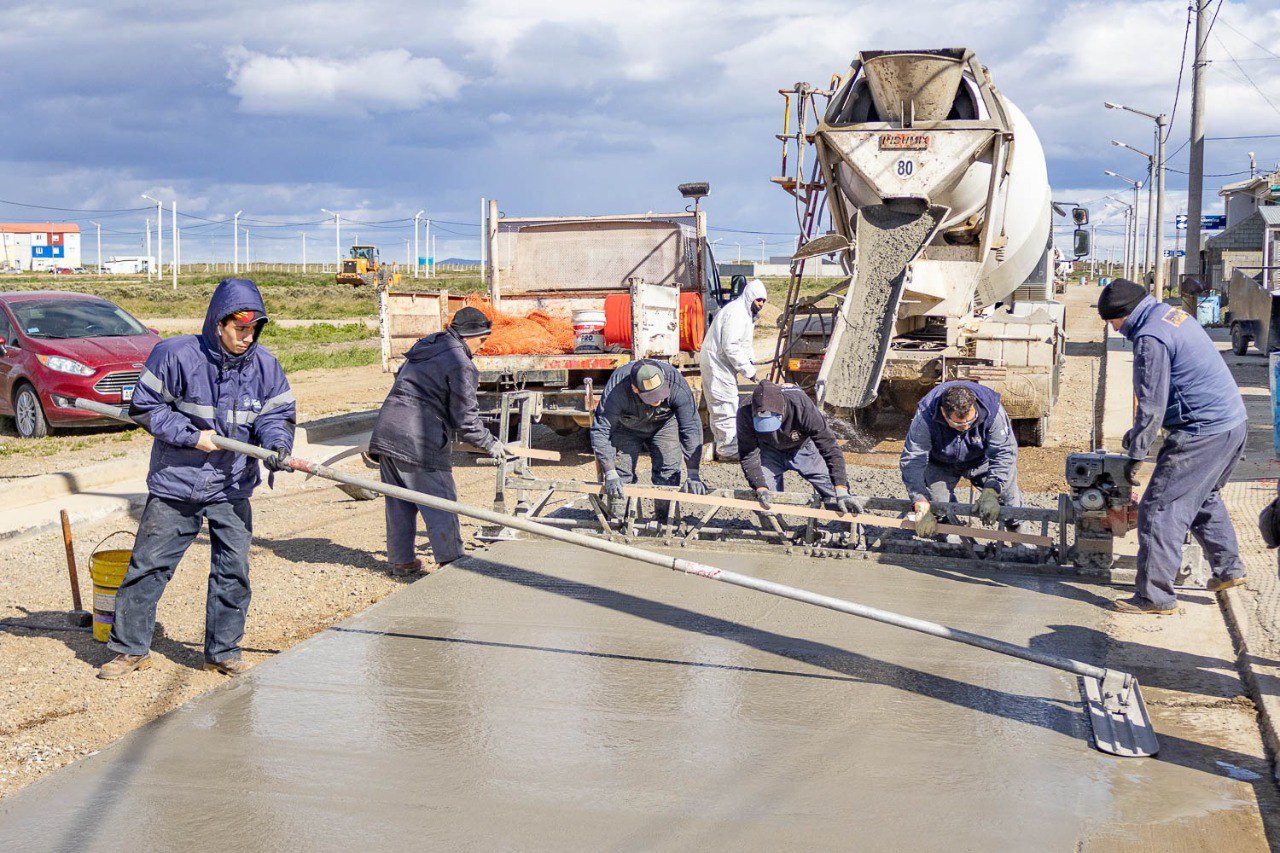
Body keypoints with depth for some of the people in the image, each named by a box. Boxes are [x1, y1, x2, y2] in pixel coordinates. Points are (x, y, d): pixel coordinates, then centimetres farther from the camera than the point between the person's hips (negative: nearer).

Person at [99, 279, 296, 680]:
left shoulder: (264, 364, -2)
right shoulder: (176, 354, -13)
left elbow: (277, 414, 2)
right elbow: (144, 407, -7)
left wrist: (277, 445, -20)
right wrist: (192, 437, -15)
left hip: (232, 488, 3)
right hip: (175, 482, -3)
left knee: (233, 571, 5)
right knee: (149, 565, 4)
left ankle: (223, 651, 20)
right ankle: (130, 647, 19)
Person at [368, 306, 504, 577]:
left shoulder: (424, 347, 18)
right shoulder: (460, 364, -8)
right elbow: (465, 420, -8)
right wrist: (490, 444, 6)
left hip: (386, 431, 9)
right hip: (420, 442, -9)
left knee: (399, 503, 16)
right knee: (440, 505, -1)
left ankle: (401, 561, 24)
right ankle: (450, 563, 1)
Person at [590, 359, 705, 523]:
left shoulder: (676, 385, -37)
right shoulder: (616, 390, -40)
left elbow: (691, 428, -34)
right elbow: (600, 431, -36)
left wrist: (693, 475, -37)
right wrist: (610, 474, -42)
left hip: (664, 424, 1)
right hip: (626, 428, -1)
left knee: (668, 473, -12)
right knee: (621, 475, -9)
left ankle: (664, 522, 1)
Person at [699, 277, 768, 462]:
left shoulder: (747, 313, 15)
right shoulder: (736, 312, -19)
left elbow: (745, 344, 20)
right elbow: (730, 346, -25)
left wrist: (750, 364, 2)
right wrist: (748, 370, -19)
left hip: (723, 364, 11)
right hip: (717, 363, -11)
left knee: (720, 408, 16)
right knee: (726, 407, -8)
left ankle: (723, 447, 24)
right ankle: (728, 451, -4)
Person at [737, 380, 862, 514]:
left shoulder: (802, 405, -40)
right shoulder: (746, 413, -36)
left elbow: (830, 448, -36)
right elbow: (749, 456, -26)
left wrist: (842, 492, -41)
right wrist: (761, 488, -41)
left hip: (803, 448, -1)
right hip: (770, 451, 1)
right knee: (764, 504, -10)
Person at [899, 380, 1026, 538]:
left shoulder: (991, 409, -36)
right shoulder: (925, 418, -39)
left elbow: (1004, 452, -33)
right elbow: (912, 462, -38)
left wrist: (990, 493, -46)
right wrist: (921, 506, -47)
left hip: (980, 460, 1)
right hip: (941, 464, -1)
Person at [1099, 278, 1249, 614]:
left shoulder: (1150, 338, -18)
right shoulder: (1173, 314, 14)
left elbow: (1152, 404, -17)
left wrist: (1136, 454, -9)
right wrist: (1137, 432, 25)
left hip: (1203, 432, -11)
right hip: (1234, 422, 11)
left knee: (1160, 508, -6)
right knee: (1204, 497, 29)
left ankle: (1156, 596, -3)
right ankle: (1228, 568, 36)